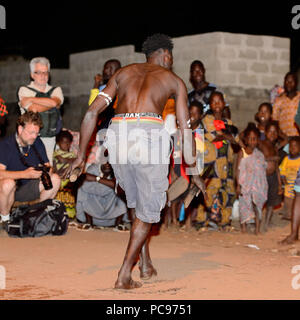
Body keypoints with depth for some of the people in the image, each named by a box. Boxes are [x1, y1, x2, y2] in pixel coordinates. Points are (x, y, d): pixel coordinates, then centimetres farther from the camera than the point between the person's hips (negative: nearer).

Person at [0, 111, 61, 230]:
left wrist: (47, 172, -22)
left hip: (27, 189, 5)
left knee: (55, 179, -11)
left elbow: (47, 165, 4)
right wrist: (25, 174, -39)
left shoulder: (37, 143, 1)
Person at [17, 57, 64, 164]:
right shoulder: (24, 90, 6)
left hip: (51, 140, 3)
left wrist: (31, 99, -4)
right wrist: (52, 104, 0)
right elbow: (34, 109, -10)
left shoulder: (56, 90, 16)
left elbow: (55, 102, -8)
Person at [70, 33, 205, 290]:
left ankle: (146, 264, 26)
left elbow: (92, 112, 17)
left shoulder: (124, 72, 28)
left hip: (117, 133, 3)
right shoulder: (174, 80, 21)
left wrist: (81, 155, 18)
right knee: (149, 208, 10)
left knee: (137, 202, 23)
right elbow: (186, 130, 18)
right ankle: (124, 275, 4)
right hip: (150, 132, -3)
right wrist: (194, 172, 26)